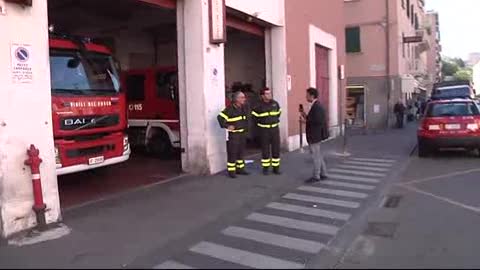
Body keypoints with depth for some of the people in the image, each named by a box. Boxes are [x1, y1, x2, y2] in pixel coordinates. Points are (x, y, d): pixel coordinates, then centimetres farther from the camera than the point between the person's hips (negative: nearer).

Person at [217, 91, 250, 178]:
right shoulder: (230, 109, -17)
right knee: (232, 153, -3)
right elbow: (220, 117, -23)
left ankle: (240, 169, 27)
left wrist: (246, 127, 18)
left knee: (240, 152, 15)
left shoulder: (243, 108, 9)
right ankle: (231, 171, 6)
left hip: (242, 134, 8)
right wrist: (226, 126, -20)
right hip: (233, 134, -8)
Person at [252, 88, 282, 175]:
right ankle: (265, 168, 15)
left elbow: (278, 112, 20)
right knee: (265, 149, 3)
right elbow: (254, 116, 6)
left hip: (275, 129, 2)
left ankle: (276, 167, 14)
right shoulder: (259, 106, -8)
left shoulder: (275, 103, 0)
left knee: (276, 148, 3)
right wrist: (260, 123, 6)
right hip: (264, 130, -2)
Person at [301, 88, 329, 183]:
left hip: (315, 136, -10)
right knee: (318, 155, 16)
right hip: (315, 135, 10)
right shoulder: (317, 105, 13)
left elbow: (318, 121, -25)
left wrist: (306, 120, -16)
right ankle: (323, 174, 23)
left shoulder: (316, 106, -19)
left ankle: (316, 176, 7)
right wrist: (306, 116, 7)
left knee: (316, 156, -2)